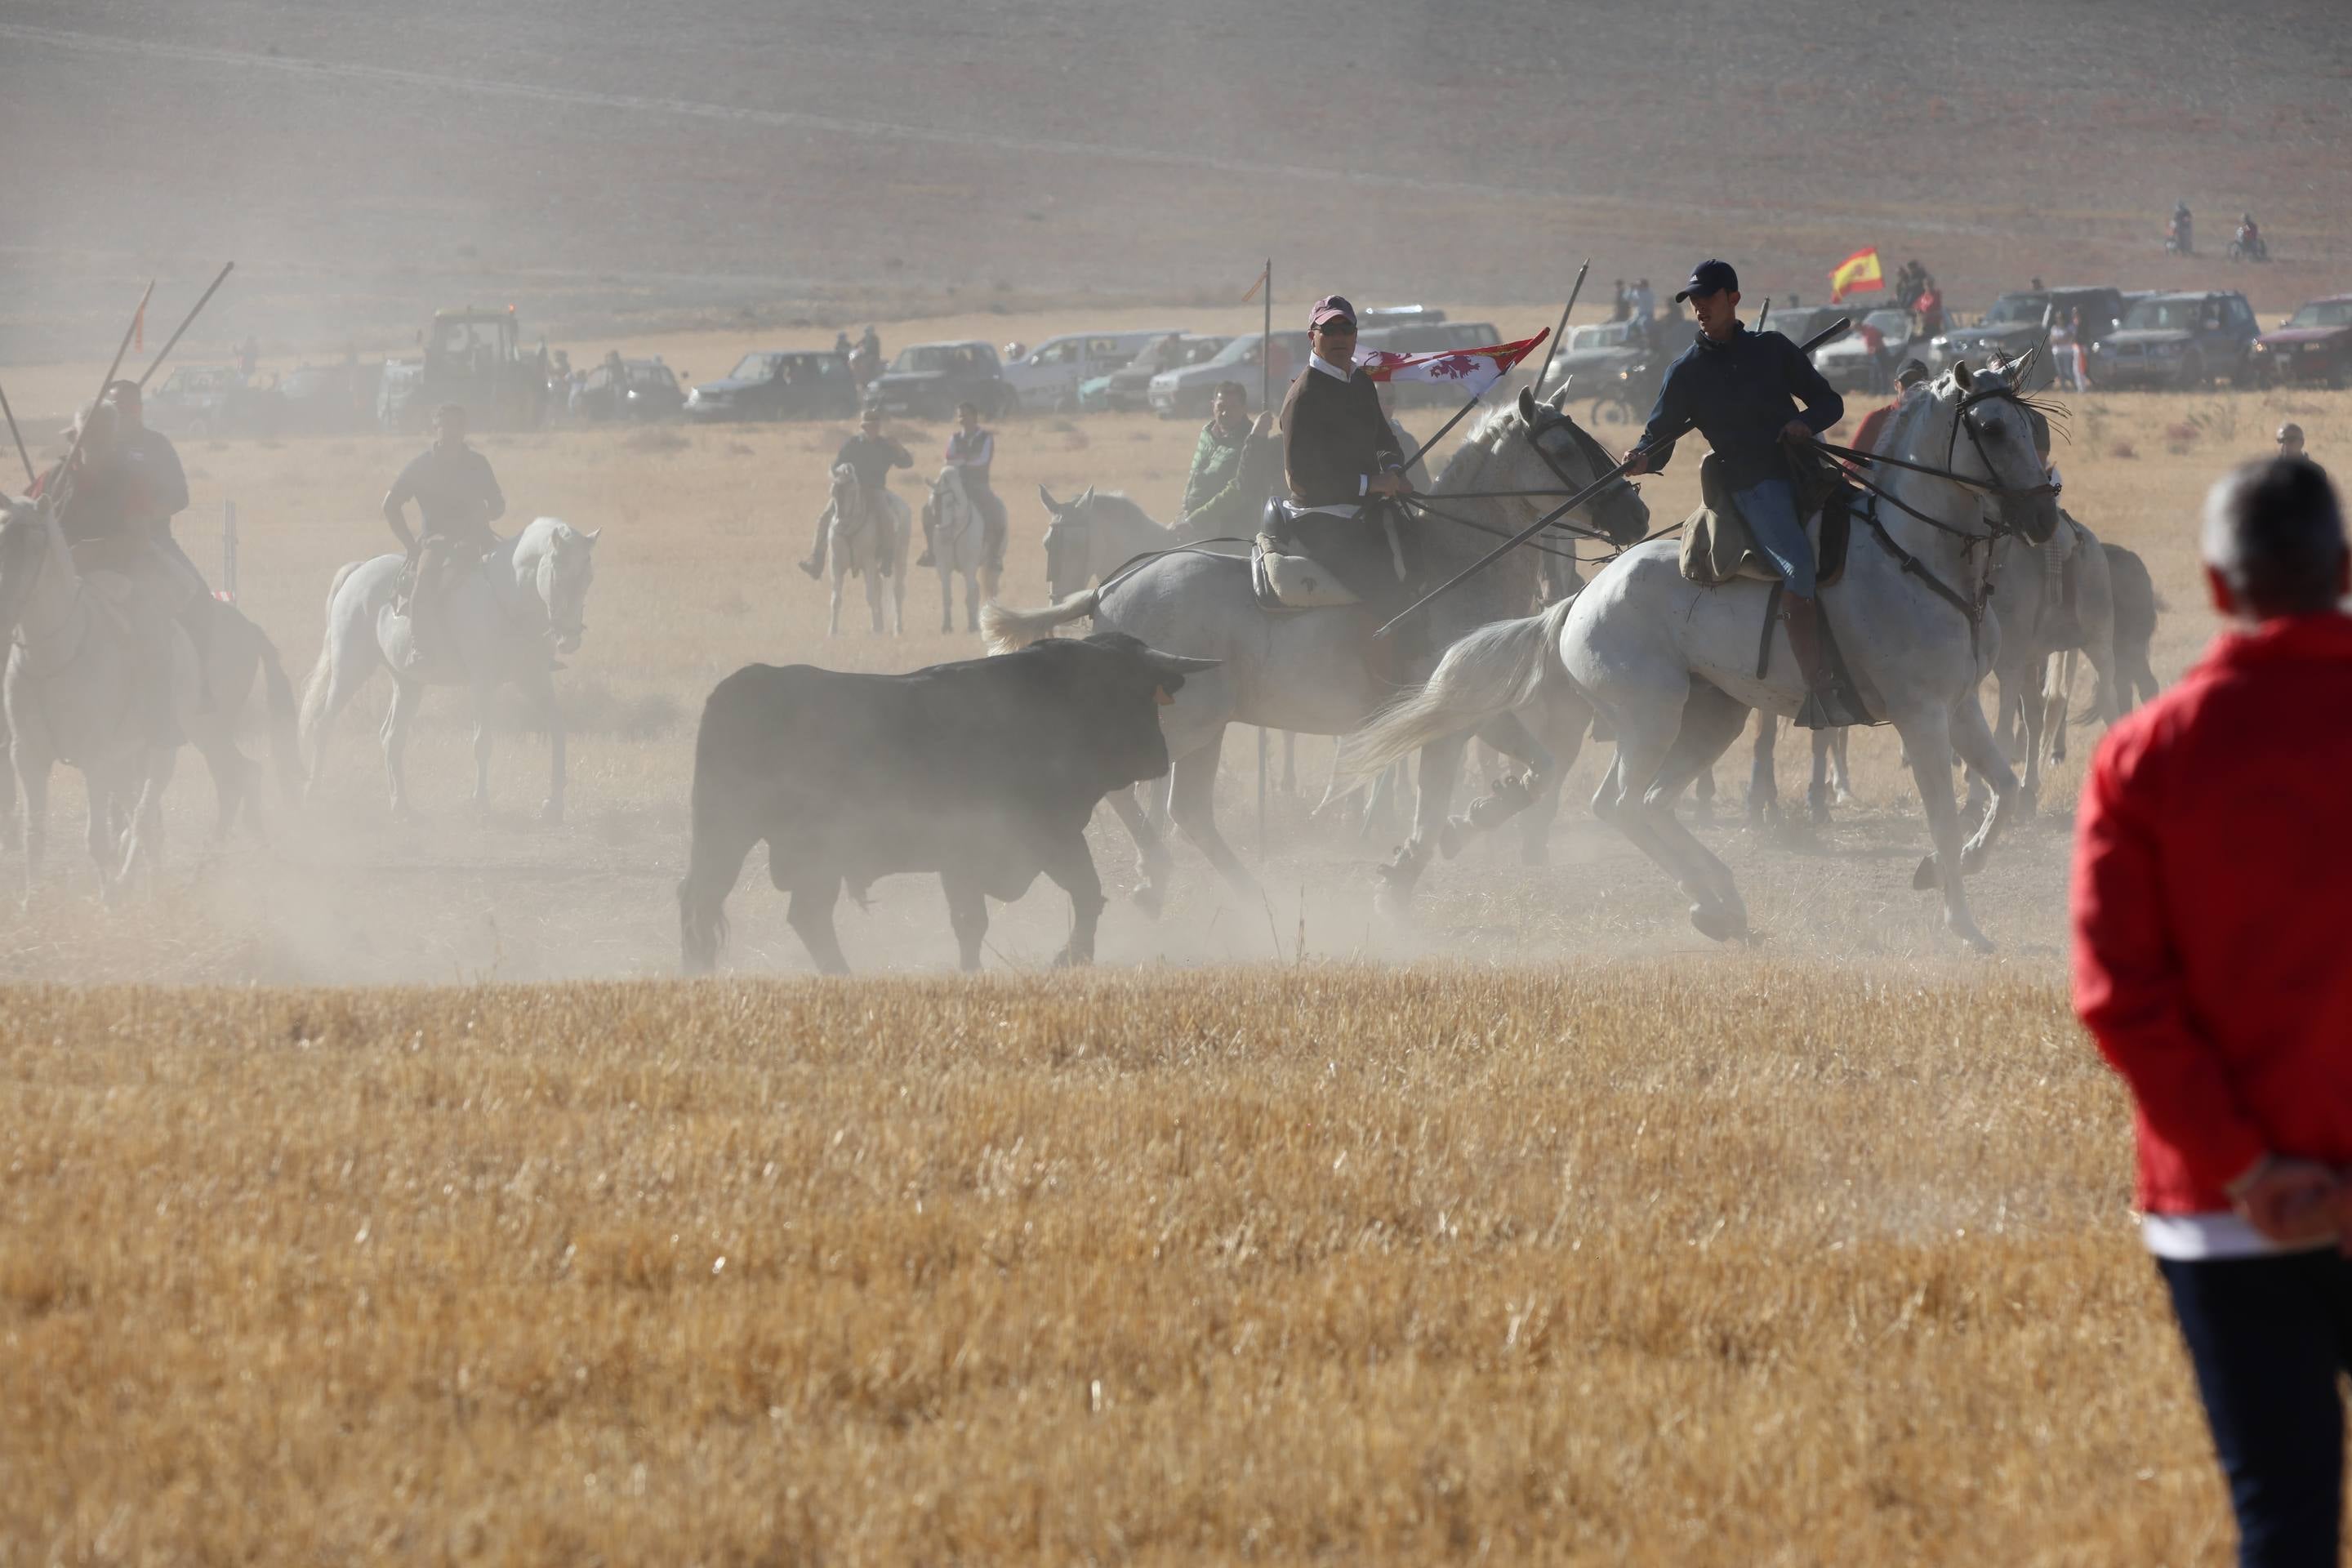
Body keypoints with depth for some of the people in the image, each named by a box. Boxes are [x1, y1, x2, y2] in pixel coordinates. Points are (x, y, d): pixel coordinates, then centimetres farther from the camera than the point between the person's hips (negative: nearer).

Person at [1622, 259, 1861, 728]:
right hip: (1753, 484, -5)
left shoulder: (1773, 349, 14)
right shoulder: (1687, 372, 8)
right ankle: (1819, 687, -31)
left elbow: (1829, 401, 17)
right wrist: (1641, 459, -14)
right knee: (1799, 567, -27)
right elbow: (1660, 435, 9)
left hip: (1806, 470, 5)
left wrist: (1806, 422, -6)